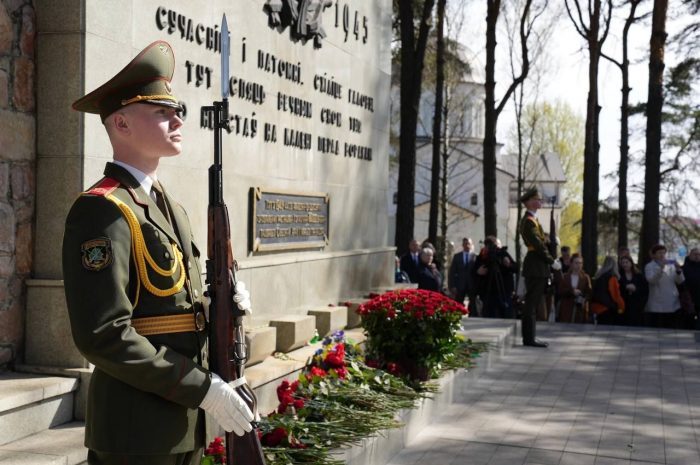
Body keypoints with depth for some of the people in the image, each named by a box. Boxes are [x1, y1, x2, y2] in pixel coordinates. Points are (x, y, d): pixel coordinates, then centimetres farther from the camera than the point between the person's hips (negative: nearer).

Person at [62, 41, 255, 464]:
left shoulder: (172, 208, 13)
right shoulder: (101, 211, -16)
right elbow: (103, 336, -23)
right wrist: (203, 389, -20)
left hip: (184, 423, 9)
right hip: (135, 431, -9)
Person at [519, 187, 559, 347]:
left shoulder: (532, 219, 18)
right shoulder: (529, 221, -14)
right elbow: (538, 245, -18)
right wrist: (552, 262, -14)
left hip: (537, 267, 10)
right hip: (535, 267, -10)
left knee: (533, 303, 13)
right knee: (531, 303, -7)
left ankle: (529, 337, 18)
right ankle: (529, 338, -3)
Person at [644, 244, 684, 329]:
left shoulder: (671, 265, 10)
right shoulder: (650, 266, -1)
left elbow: (680, 281, 5)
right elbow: (651, 280, -19)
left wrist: (678, 271, -13)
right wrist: (660, 268, -30)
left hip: (673, 306, 5)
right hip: (657, 307, -5)